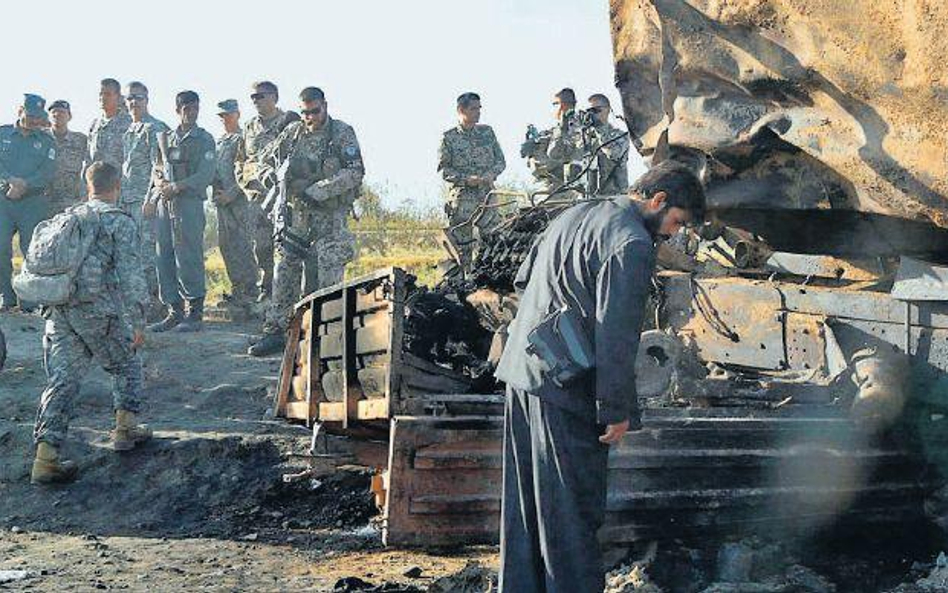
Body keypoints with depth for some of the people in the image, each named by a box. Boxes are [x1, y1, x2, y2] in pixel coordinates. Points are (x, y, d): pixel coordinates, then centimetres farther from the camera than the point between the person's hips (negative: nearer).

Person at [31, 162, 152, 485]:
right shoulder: (120, 221, -1)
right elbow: (130, 277, -8)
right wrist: (138, 323, -6)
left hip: (57, 311, 5)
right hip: (98, 310, -5)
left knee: (61, 381, 4)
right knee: (126, 365, 20)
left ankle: (45, 458, -3)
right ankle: (125, 429, 22)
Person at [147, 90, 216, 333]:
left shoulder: (204, 140, 0)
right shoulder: (167, 138, 16)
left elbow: (206, 175, -9)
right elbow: (158, 171, 21)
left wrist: (177, 186, -15)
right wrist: (156, 190, 3)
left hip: (189, 204, -6)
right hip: (163, 204, 6)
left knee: (188, 259, -6)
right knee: (164, 259, 5)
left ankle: (194, 314, 2)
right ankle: (174, 311, 14)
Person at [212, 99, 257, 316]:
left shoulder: (243, 139, -6)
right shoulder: (219, 141, 20)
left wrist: (230, 193, -17)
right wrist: (216, 189, 6)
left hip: (238, 199, -8)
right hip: (221, 200, 8)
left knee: (241, 245, -9)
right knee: (225, 245, 9)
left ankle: (249, 293, -5)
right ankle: (237, 289, 17)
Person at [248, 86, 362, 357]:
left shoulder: (342, 133, -4)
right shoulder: (292, 133, 9)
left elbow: (355, 172, -15)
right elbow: (265, 161, 19)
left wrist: (318, 191, -19)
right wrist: (276, 176, -1)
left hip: (331, 216, -4)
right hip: (296, 215, 4)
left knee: (329, 278, -5)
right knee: (284, 273, 3)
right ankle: (275, 330, 9)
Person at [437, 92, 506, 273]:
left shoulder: (487, 132, 11)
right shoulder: (449, 138, 0)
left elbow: (501, 160, 13)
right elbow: (443, 169, -2)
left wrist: (491, 174, -7)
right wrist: (466, 179, -15)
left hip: (487, 196, 3)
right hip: (461, 199, -3)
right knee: (463, 246, 0)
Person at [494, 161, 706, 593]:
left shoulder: (576, 214, 15)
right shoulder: (632, 244, -13)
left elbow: (523, 279, 23)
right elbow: (616, 334, -18)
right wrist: (617, 409, -13)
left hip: (522, 370, 9)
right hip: (565, 386, -9)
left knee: (526, 500, 16)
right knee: (573, 508, -1)